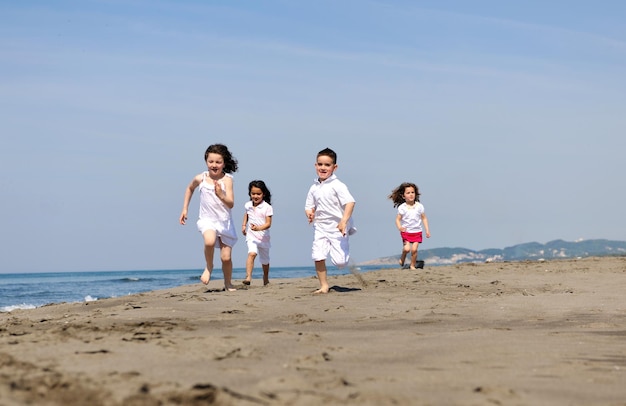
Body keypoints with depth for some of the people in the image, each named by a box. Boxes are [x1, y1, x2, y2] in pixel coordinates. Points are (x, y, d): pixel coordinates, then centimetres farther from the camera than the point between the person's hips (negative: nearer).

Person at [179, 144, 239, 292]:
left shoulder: (227, 179, -14)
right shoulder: (200, 178, -6)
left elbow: (231, 204, -23)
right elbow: (190, 188, 18)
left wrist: (221, 196, -42)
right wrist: (185, 209, 16)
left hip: (225, 222, 0)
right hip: (207, 220, 0)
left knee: (226, 257, 3)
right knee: (209, 241, -33)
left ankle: (228, 283, 29)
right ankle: (208, 267, -5)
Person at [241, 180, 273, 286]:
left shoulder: (267, 207, -13)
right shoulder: (248, 205, 1)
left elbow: (268, 224, -18)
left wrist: (259, 228, -35)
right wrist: (244, 225, 15)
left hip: (263, 237, -1)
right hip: (251, 236, 1)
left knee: (264, 260, 18)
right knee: (252, 253, -28)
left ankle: (266, 279, 42)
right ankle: (248, 277, -37)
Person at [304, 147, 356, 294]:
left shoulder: (337, 185, -11)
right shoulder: (314, 188, 8)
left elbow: (350, 202, -20)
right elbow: (309, 206, 17)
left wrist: (344, 221, -32)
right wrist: (309, 213, -8)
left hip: (337, 227, -5)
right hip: (320, 227, 5)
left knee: (340, 262, -8)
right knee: (318, 257, -9)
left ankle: (344, 250, 27)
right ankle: (324, 286, 5)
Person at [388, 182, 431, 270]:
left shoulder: (419, 206, -2)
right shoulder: (402, 208, -7)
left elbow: (424, 218, 6)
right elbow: (398, 219, -5)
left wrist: (427, 230, 1)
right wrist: (400, 227, -25)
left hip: (417, 232, 1)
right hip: (406, 232, -1)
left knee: (414, 249, -8)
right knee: (407, 248, -16)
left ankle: (412, 265, 12)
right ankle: (402, 258, 17)